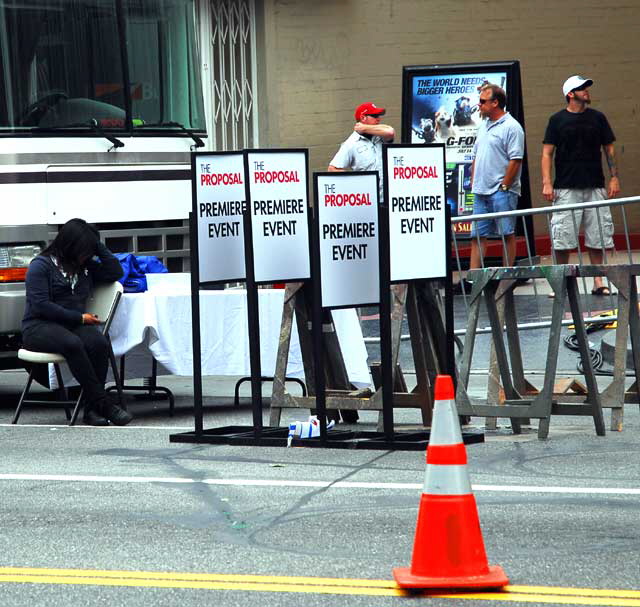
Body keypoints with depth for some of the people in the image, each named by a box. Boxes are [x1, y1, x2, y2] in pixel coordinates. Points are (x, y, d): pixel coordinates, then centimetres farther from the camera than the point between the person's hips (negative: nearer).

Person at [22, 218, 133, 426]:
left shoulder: (86, 267, 19)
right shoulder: (41, 266, -1)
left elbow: (115, 272, 16)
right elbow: (41, 304, -10)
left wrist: (98, 246, 11)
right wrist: (79, 317, -11)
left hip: (74, 325, 5)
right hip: (40, 326, -5)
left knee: (99, 343, -31)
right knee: (72, 344, -39)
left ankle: (91, 409, -32)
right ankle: (104, 404, -37)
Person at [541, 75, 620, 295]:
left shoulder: (597, 118, 9)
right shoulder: (557, 120, 2)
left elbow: (609, 149, 12)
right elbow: (547, 153, 2)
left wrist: (614, 178, 3)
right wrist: (547, 183, -7)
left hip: (595, 187, 2)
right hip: (566, 188, -2)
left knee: (597, 236, 2)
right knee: (562, 237, -4)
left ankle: (598, 282, 8)